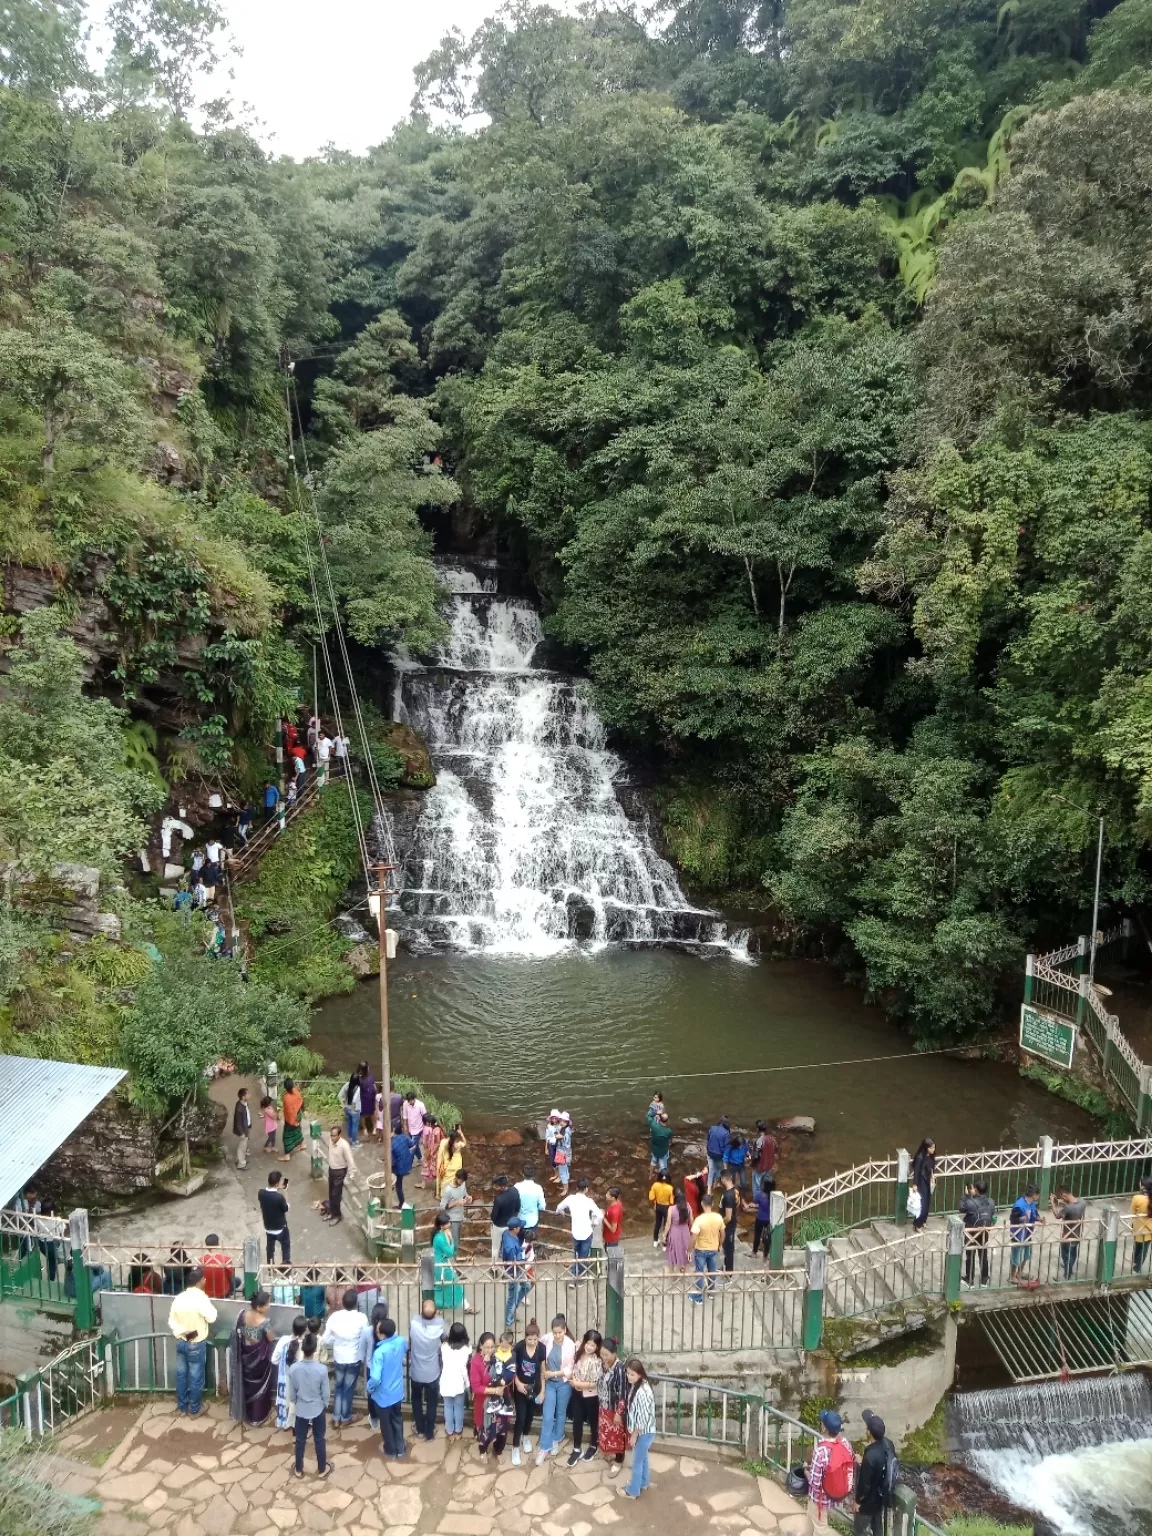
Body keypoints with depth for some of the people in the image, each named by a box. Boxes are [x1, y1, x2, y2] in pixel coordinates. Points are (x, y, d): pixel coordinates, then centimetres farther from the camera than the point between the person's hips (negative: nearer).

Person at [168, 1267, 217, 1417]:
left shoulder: (179, 1297, -1)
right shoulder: (200, 1297, -21)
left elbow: (171, 1321, 1)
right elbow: (211, 1318, -18)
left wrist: (183, 1332, -8)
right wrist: (208, 1301, -5)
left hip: (180, 1342, 6)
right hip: (196, 1344, -6)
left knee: (181, 1375, 18)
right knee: (196, 1378, 7)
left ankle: (181, 1407, 30)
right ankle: (194, 1410, 17)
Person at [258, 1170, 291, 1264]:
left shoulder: (261, 1193, -17)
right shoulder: (279, 1197, -32)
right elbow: (286, 1209, -15)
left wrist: (276, 1189, 0)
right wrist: (284, 1193, -12)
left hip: (268, 1227, 5)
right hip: (280, 1228, -5)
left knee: (270, 1246, 26)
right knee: (286, 1245, 21)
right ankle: (286, 1263, 33)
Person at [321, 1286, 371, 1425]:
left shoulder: (334, 1316, -15)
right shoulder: (361, 1318, -21)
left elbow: (326, 1339, -6)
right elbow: (366, 1338, -13)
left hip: (338, 1359, 2)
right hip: (354, 1360, -2)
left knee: (339, 1387, 23)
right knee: (348, 1389, 16)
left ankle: (336, 1417, 29)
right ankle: (345, 1418, 30)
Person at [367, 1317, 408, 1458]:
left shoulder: (379, 1352, -34)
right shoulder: (401, 1341, -15)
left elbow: (375, 1379, -34)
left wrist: (369, 1388, -12)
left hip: (383, 1395, -5)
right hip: (397, 1392, 5)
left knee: (386, 1424, 20)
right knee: (397, 1421, 25)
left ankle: (390, 1451, 38)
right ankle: (400, 1450, 39)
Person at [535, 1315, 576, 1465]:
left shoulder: (570, 1345, -19)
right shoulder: (548, 1340, -12)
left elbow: (569, 1369, -13)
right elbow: (544, 1361, 5)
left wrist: (553, 1373, -16)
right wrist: (544, 1372, -5)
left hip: (564, 1383, -1)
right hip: (550, 1383, 2)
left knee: (560, 1413, 16)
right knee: (547, 1416, 0)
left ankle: (557, 1440, 37)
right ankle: (544, 1448, 10)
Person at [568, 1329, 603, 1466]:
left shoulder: (597, 1361, -23)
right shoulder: (578, 1355, -6)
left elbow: (595, 1383, -22)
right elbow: (573, 1370, 12)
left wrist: (578, 1383, -15)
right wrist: (573, 1380, -4)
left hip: (591, 1395, -4)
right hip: (577, 1394, 5)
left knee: (593, 1421, 15)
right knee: (577, 1421, 10)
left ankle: (593, 1447, 36)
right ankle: (577, 1449, 26)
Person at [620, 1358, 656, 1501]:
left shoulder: (642, 1392, -33)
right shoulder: (635, 1386, -3)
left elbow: (643, 1418, -27)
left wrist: (634, 1435, -17)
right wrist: (633, 1432, 16)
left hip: (644, 1432, -8)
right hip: (642, 1431, 8)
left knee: (637, 1462, 10)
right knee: (643, 1458, 26)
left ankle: (633, 1491, 27)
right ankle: (642, 1482, 45)